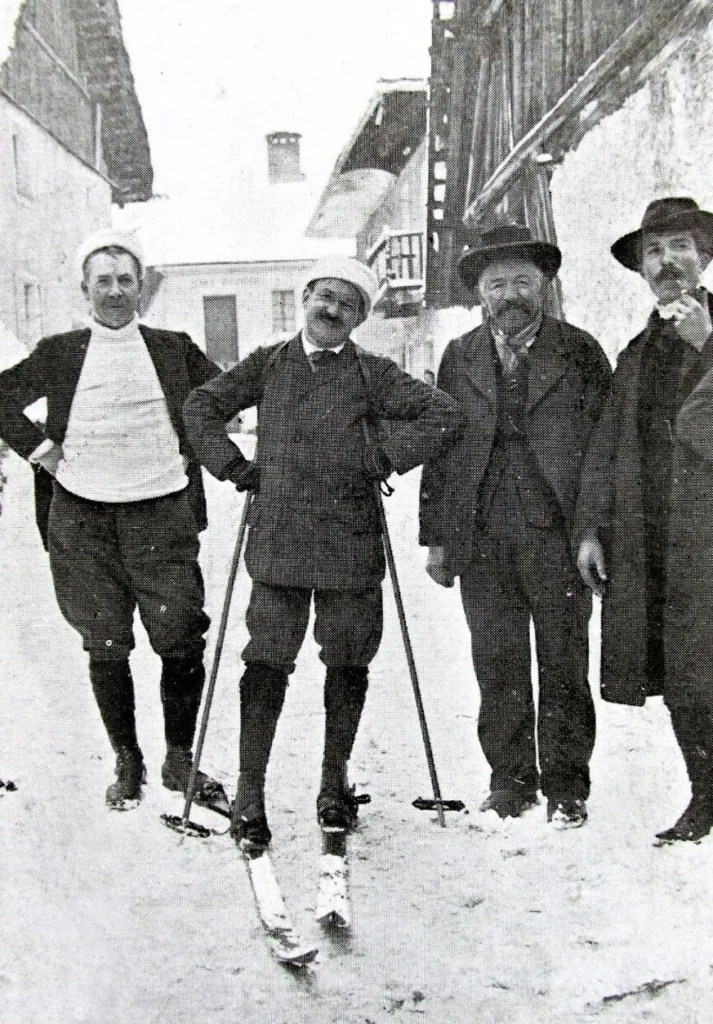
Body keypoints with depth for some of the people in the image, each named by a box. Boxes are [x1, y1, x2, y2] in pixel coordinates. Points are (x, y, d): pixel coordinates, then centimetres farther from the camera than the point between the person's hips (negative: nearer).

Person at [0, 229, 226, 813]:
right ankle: (127, 764, 20)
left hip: (162, 513, 0)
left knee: (182, 640, -3)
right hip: (81, 518, 0)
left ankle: (180, 760, 14)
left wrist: (194, 455, 6)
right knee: (106, 647, 5)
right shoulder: (60, 354, 6)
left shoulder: (173, 349, 7)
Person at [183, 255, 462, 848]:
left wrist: (386, 459, -5)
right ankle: (250, 795, 10)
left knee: (347, 666, 8)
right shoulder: (268, 365, 9)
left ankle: (334, 784, 26)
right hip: (277, 543, 1)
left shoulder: (372, 373, 3)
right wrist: (234, 467, 7)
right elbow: (202, 407, 17)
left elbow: (442, 414, -1)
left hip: (351, 547, 0)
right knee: (266, 667, -1)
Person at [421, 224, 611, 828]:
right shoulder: (459, 358, 12)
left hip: (555, 535, -2)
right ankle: (510, 782, 20)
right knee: (497, 668, 7)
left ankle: (566, 788, 19)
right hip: (480, 539, 2)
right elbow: (438, 449, 12)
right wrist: (435, 539, 7)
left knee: (563, 666, 5)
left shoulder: (580, 352, 5)